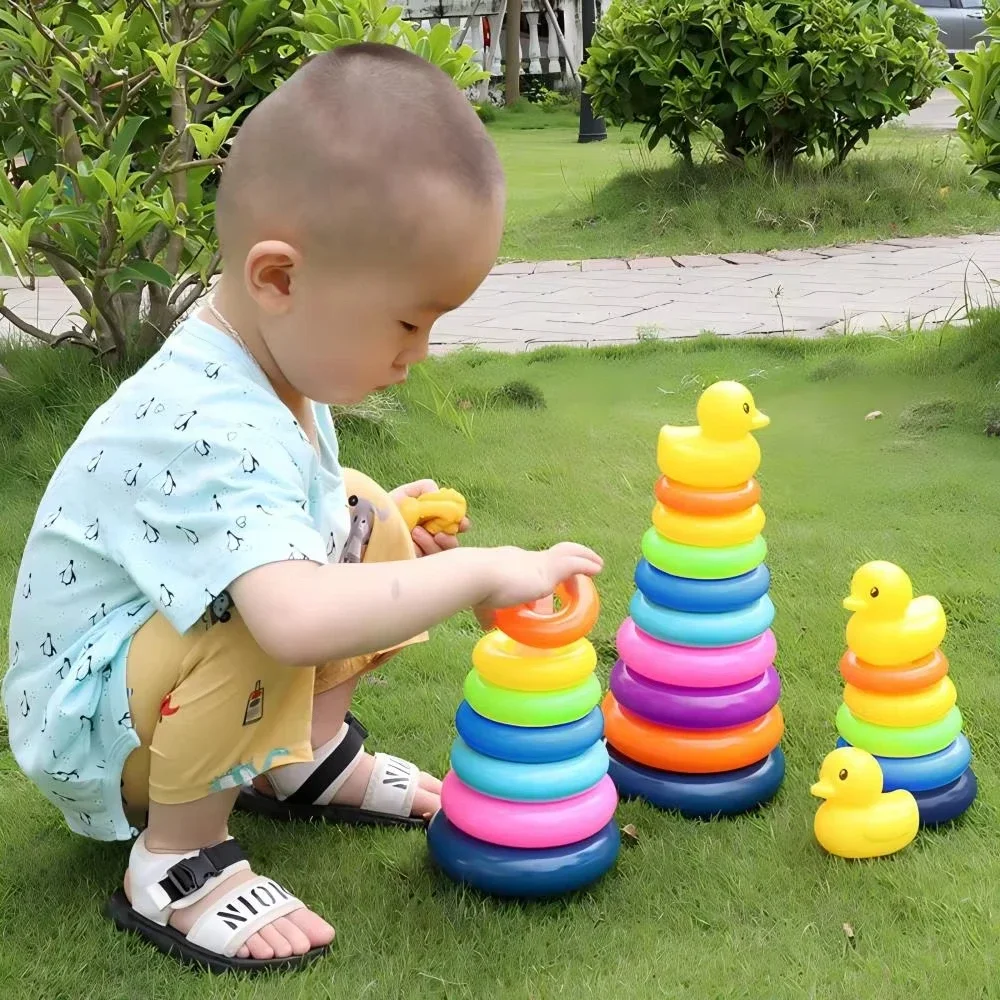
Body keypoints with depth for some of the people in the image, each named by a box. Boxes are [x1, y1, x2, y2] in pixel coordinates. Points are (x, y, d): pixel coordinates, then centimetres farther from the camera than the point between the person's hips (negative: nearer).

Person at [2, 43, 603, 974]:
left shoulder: (271, 367, -5)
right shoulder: (209, 428, -37)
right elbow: (297, 621, -51)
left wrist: (381, 516, 1)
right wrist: (484, 573, -42)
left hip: (178, 667, 9)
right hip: (86, 720, -9)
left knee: (367, 517, 5)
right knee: (263, 615, -36)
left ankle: (310, 755, 14)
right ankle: (176, 862, -14)